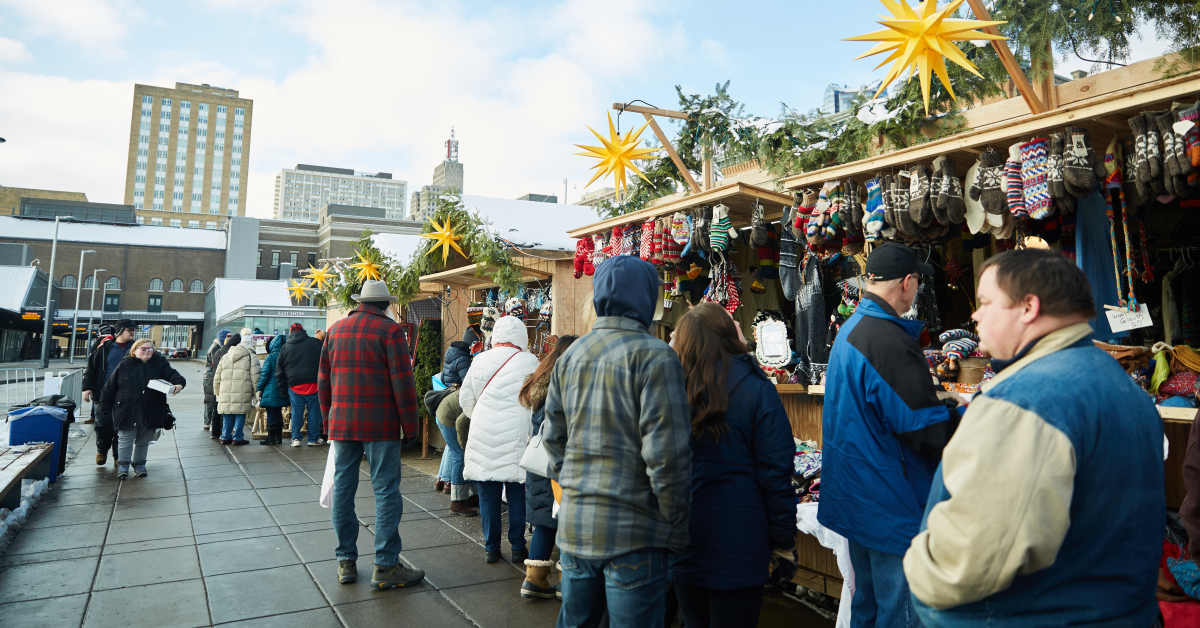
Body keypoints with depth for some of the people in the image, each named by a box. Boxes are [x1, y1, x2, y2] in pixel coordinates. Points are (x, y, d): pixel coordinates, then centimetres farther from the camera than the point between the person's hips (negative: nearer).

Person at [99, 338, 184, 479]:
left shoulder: (160, 363, 2)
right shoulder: (124, 365, -1)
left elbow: (171, 373, -12)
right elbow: (110, 387, 3)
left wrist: (178, 383, -36)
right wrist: (105, 408, 3)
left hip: (150, 412, 1)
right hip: (126, 411, -1)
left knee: (143, 441, 14)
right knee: (125, 439, 9)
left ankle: (139, 465, 30)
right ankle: (123, 465, 25)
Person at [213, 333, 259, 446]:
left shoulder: (225, 357, 14)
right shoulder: (251, 357, 1)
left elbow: (217, 378, 17)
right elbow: (255, 377, -3)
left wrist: (218, 393, 26)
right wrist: (255, 394, 3)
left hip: (226, 393, 4)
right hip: (243, 393, -4)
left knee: (227, 416, 14)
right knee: (240, 415, 4)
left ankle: (225, 437, 20)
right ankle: (237, 438, 6)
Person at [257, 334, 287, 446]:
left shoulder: (270, 357, -11)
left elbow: (264, 374, -11)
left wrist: (259, 389, -2)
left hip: (271, 391, -5)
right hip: (282, 391, 6)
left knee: (271, 414, 1)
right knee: (278, 413, 13)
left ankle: (271, 438, 4)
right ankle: (278, 438, 16)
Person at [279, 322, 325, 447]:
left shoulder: (285, 347, 7)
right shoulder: (316, 343, 1)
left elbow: (280, 369, 11)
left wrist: (283, 387, 17)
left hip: (294, 385, 2)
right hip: (313, 383, -2)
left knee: (296, 412, 10)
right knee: (314, 411, 5)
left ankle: (295, 438, 10)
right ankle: (313, 438, 9)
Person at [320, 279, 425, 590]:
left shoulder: (335, 330, 12)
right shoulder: (390, 330, -6)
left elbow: (323, 380, 15)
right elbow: (402, 381, -11)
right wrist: (410, 424, -4)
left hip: (342, 423, 6)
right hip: (380, 424, -5)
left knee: (343, 488, 12)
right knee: (386, 490, 0)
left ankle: (346, 562, 20)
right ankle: (385, 566, 4)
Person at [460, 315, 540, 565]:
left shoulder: (481, 360, 3)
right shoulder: (530, 362, -3)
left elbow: (466, 399, 9)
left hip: (483, 437, 2)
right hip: (515, 437, -1)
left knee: (487, 495, 10)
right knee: (517, 494, 8)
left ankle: (491, 548, 18)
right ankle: (518, 548, 14)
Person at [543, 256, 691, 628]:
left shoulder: (570, 356, 8)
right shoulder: (652, 355, -13)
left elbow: (553, 438, 12)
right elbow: (666, 453, -16)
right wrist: (676, 529, -5)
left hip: (574, 524, 6)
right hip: (633, 530, -6)